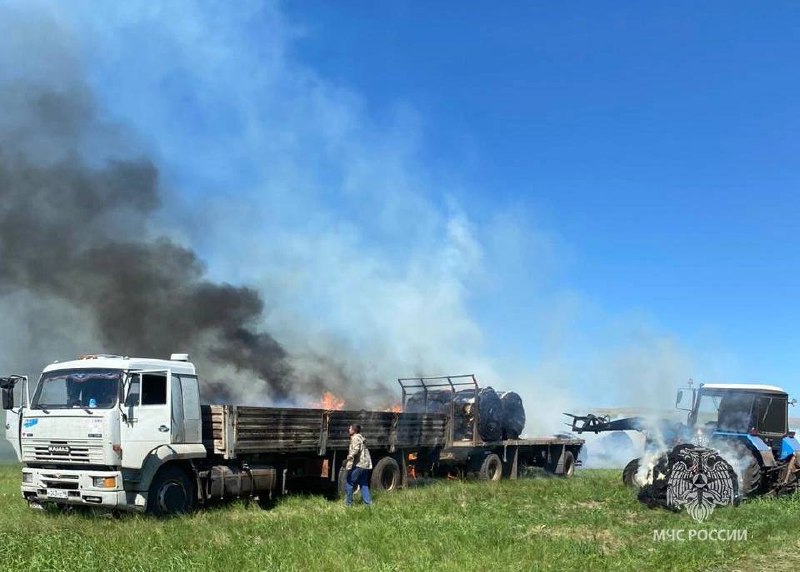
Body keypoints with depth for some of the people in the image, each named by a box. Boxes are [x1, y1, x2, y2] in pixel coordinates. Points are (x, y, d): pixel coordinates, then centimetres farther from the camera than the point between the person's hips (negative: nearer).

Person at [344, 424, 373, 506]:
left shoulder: (355, 438, -8)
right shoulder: (361, 437, 21)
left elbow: (355, 450, -25)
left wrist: (348, 458, -28)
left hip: (359, 465, -9)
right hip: (366, 465, 10)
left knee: (349, 482, -1)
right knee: (364, 485, 15)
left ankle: (348, 503, 0)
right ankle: (368, 503, 12)